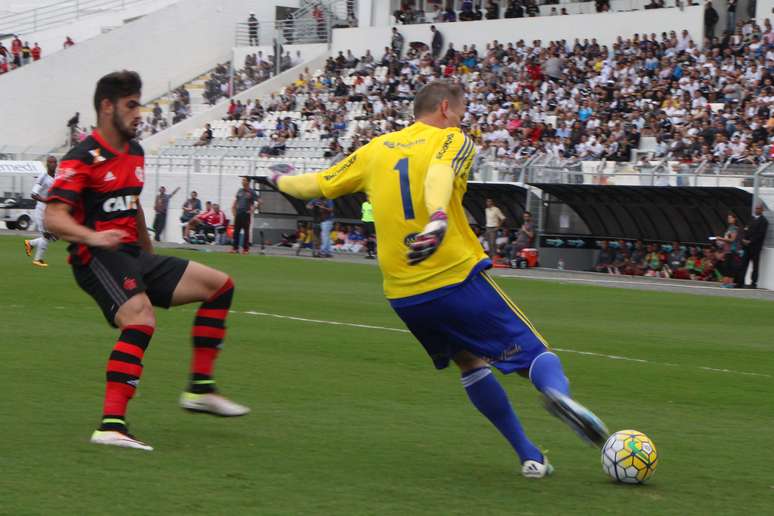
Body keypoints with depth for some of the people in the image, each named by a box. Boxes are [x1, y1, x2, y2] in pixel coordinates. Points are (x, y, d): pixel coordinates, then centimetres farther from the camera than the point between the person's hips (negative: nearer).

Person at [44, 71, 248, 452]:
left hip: (133, 255, 9)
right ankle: (111, 425, -38)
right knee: (141, 318, -34)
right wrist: (92, 236, -37)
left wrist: (149, 253, 34)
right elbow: (53, 218, -20)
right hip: (98, 259, -9)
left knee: (219, 285, 8)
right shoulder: (83, 159, -10)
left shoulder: (135, 153, 16)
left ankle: (200, 389, 9)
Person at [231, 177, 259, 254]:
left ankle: (246, 248, 3)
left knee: (246, 232, -1)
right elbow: (235, 201, 21)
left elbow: (257, 202, -8)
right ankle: (235, 247, 9)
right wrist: (233, 209, 11)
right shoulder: (239, 191, 11)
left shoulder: (251, 192, -5)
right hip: (238, 213, 5)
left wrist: (252, 210, -12)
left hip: (246, 214, -5)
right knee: (236, 231, 4)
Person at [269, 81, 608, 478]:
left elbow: (317, 185, 22)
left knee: (470, 361, 23)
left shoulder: (374, 150, 14)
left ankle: (529, 457, 19)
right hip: (459, 278, -5)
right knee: (533, 355, 1)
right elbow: (440, 174, -23)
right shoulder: (452, 141, 0)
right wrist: (439, 219, -42)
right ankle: (557, 390, -36)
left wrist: (282, 181, 43)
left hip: (402, 296, 5)